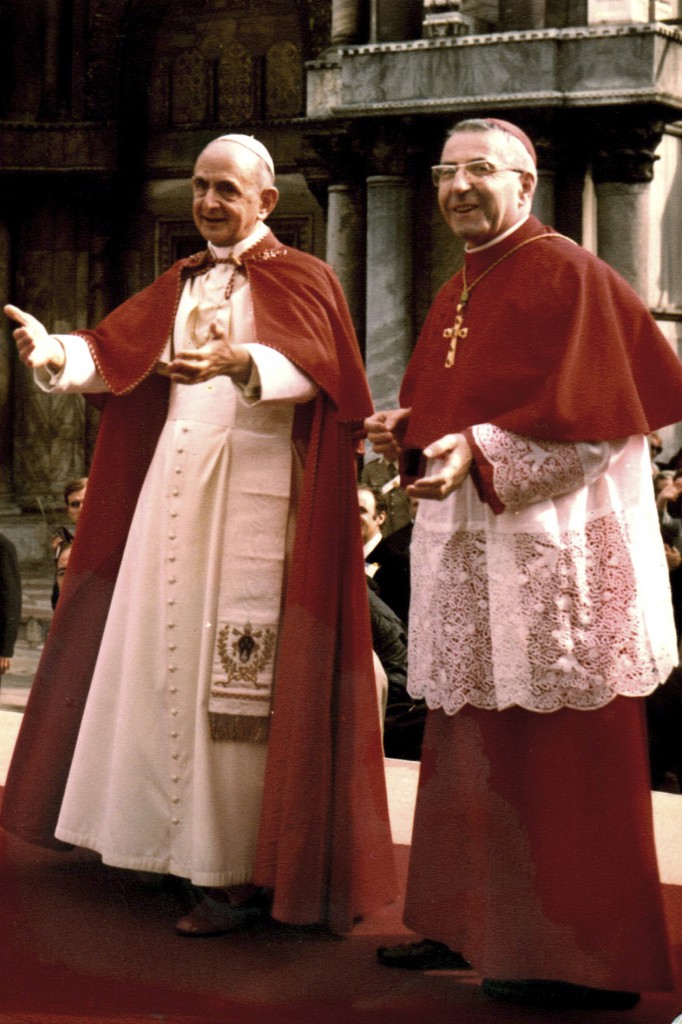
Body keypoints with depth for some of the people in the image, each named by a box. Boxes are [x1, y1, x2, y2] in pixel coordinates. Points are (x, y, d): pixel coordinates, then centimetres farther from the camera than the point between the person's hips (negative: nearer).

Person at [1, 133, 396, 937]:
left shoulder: (298, 280, -1)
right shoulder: (179, 287, 19)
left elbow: (303, 367, -20)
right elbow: (112, 354, 9)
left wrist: (239, 363, -41)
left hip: (253, 490, -7)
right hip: (174, 485, 7)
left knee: (238, 675, -8)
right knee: (167, 653, 8)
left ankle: (244, 874, -5)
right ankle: (176, 834, 19)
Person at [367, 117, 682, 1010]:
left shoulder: (565, 276, -7)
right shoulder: (454, 297, 18)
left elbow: (589, 415, -16)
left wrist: (480, 450, -24)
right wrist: (407, 431, 3)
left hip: (551, 549, -8)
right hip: (467, 552, 8)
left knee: (563, 762, -5)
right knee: (475, 749, 14)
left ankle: (585, 960, 3)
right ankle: (471, 925, 25)